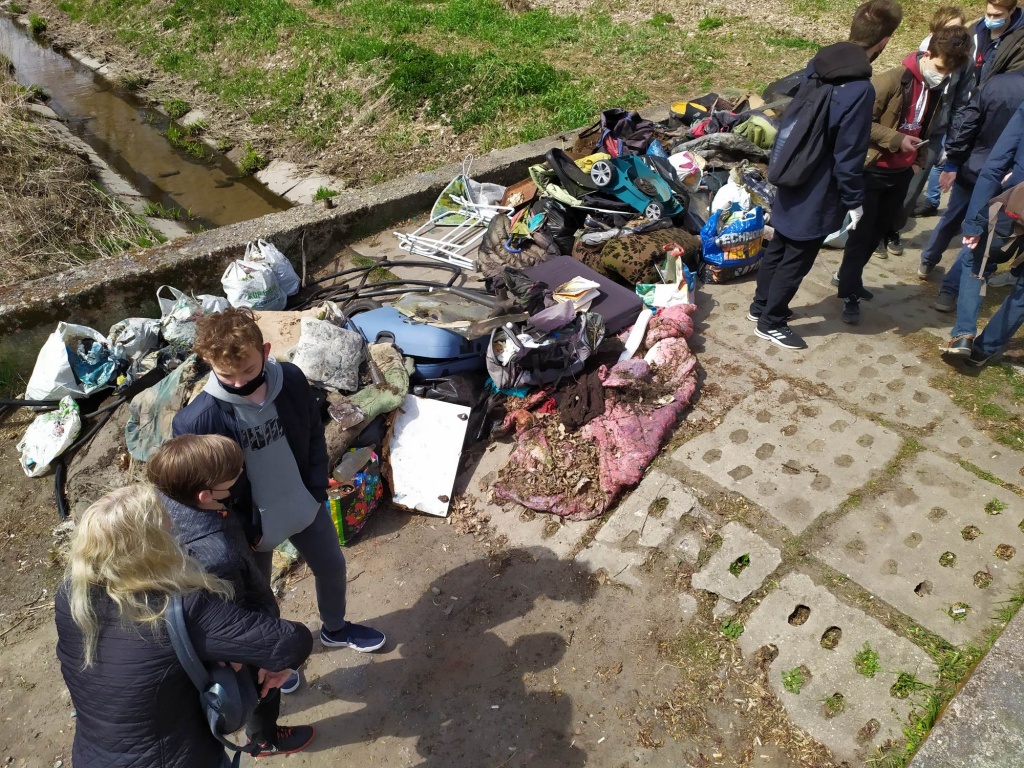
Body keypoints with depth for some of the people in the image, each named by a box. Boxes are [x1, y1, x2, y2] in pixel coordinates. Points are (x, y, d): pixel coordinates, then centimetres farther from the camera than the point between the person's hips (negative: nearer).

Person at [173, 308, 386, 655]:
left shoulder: (292, 380, -18)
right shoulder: (196, 421, -29)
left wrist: (317, 491, -4)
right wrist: (244, 531, -12)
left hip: (305, 508, 4)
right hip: (252, 526, -3)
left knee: (332, 567, 24)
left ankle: (335, 628, 55)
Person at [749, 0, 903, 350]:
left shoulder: (816, 65, -1)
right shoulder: (860, 90, -26)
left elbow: (788, 118, 10)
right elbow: (849, 157, -21)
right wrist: (854, 202, -9)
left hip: (792, 184, 8)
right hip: (818, 194, -8)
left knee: (778, 248, 22)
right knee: (796, 261, 7)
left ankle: (761, 305, 38)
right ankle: (771, 323, 21)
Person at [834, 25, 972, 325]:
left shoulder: (937, 91, 8)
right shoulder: (891, 80, -16)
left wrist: (919, 160, 12)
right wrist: (897, 140, -19)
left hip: (901, 174, 7)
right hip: (872, 170, -7)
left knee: (878, 232, 14)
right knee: (861, 233, -3)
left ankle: (849, 277, 31)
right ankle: (849, 294, 6)